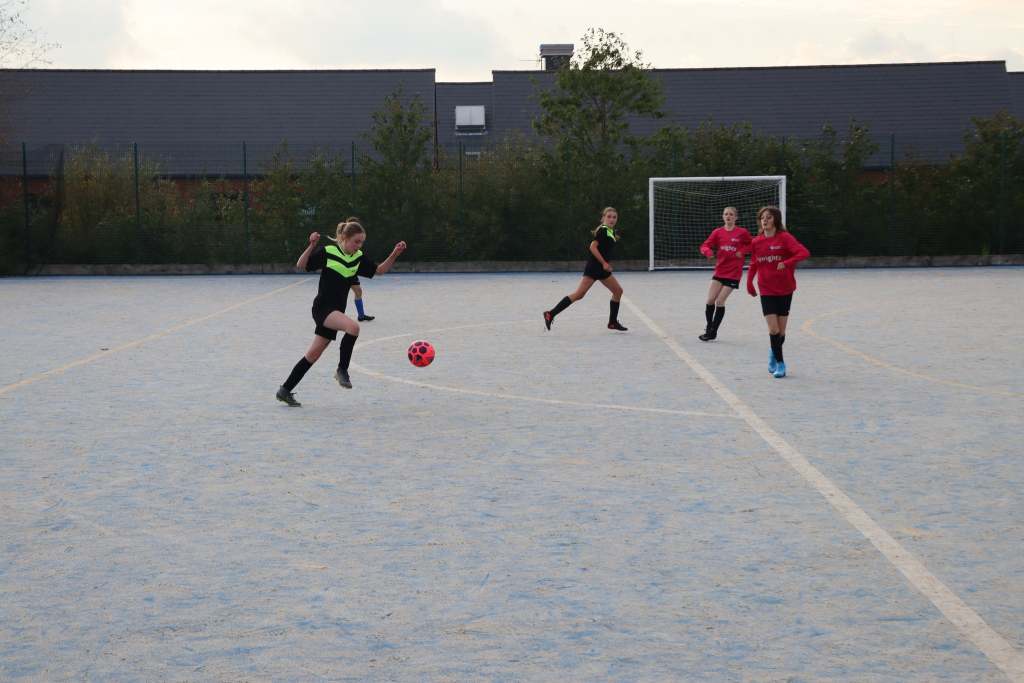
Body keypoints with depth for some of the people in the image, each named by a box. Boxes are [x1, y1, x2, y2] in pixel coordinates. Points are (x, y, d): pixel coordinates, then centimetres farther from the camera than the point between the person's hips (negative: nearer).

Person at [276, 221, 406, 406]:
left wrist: (394, 255, -2)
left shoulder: (359, 258, 5)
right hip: (322, 308, -6)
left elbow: (379, 271, 11)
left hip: (336, 311, 6)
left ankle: (286, 390, 20)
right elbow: (301, 265, -10)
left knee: (312, 355, 9)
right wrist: (311, 246, -25)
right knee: (353, 326, -31)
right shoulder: (328, 253, -12)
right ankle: (342, 370, -15)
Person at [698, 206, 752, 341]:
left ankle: (713, 332, 7)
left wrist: (742, 251, -12)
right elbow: (704, 246, 2)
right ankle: (709, 327, 17)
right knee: (710, 300, -4)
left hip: (733, 273, -3)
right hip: (719, 271, 3)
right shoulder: (718, 232, 3)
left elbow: (751, 245, 7)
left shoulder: (742, 232, -5)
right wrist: (708, 251, -20)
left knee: (720, 301, -5)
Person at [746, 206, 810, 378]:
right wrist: (749, 284, 8)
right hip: (767, 291, 2)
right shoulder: (756, 242, 3)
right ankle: (780, 363, 4)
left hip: (785, 289, -2)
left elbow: (804, 252, -22)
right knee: (773, 329, -10)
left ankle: (774, 353, 34)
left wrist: (786, 263, -32)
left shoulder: (784, 237, -9)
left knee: (781, 331, 5)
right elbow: (753, 265, 16)